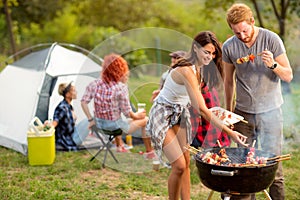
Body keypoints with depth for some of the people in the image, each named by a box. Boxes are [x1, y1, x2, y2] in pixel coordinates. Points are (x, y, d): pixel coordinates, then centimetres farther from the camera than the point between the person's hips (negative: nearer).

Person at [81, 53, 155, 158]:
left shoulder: (96, 84, -6)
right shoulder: (121, 87, -21)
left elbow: (84, 102, -7)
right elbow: (127, 113, -17)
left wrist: (91, 120, 1)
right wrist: (137, 116, 4)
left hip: (99, 124, 6)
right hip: (115, 126, -6)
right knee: (145, 120, 17)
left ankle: (119, 146, 50)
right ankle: (149, 152, 26)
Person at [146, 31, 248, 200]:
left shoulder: (196, 68, -1)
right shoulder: (186, 71, -30)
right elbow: (201, 109, -34)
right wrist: (229, 132, -36)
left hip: (179, 114, 9)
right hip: (163, 115, -9)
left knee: (186, 162, 6)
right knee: (179, 165, -12)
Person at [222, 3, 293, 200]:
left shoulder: (271, 39, -9)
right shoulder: (229, 47, -2)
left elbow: (288, 76, -6)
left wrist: (273, 65, -25)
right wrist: (228, 111, 14)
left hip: (270, 111, -2)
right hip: (243, 112, 2)